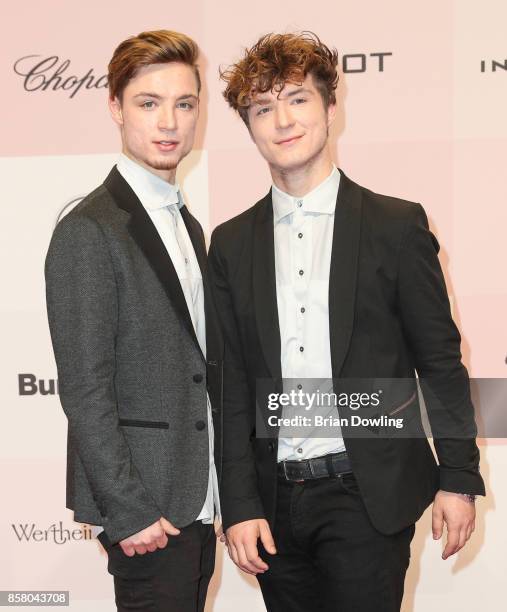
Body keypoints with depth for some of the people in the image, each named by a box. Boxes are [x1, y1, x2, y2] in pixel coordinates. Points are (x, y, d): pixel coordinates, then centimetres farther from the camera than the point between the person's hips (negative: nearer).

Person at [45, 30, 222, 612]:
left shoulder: (188, 225, 13)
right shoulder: (89, 231, -14)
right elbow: (84, 390, -17)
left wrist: (217, 490, 12)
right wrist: (128, 511, -18)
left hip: (194, 500, 8)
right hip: (144, 509, -8)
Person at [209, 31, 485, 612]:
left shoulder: (396, 225, -1)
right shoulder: (231, 243, 6)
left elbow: (440, 361, 1)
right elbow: (231, 385, 5)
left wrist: (459, 478, -1)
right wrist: (239, 505, 1)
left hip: (369, 494, -3)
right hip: (275, 498, 3)